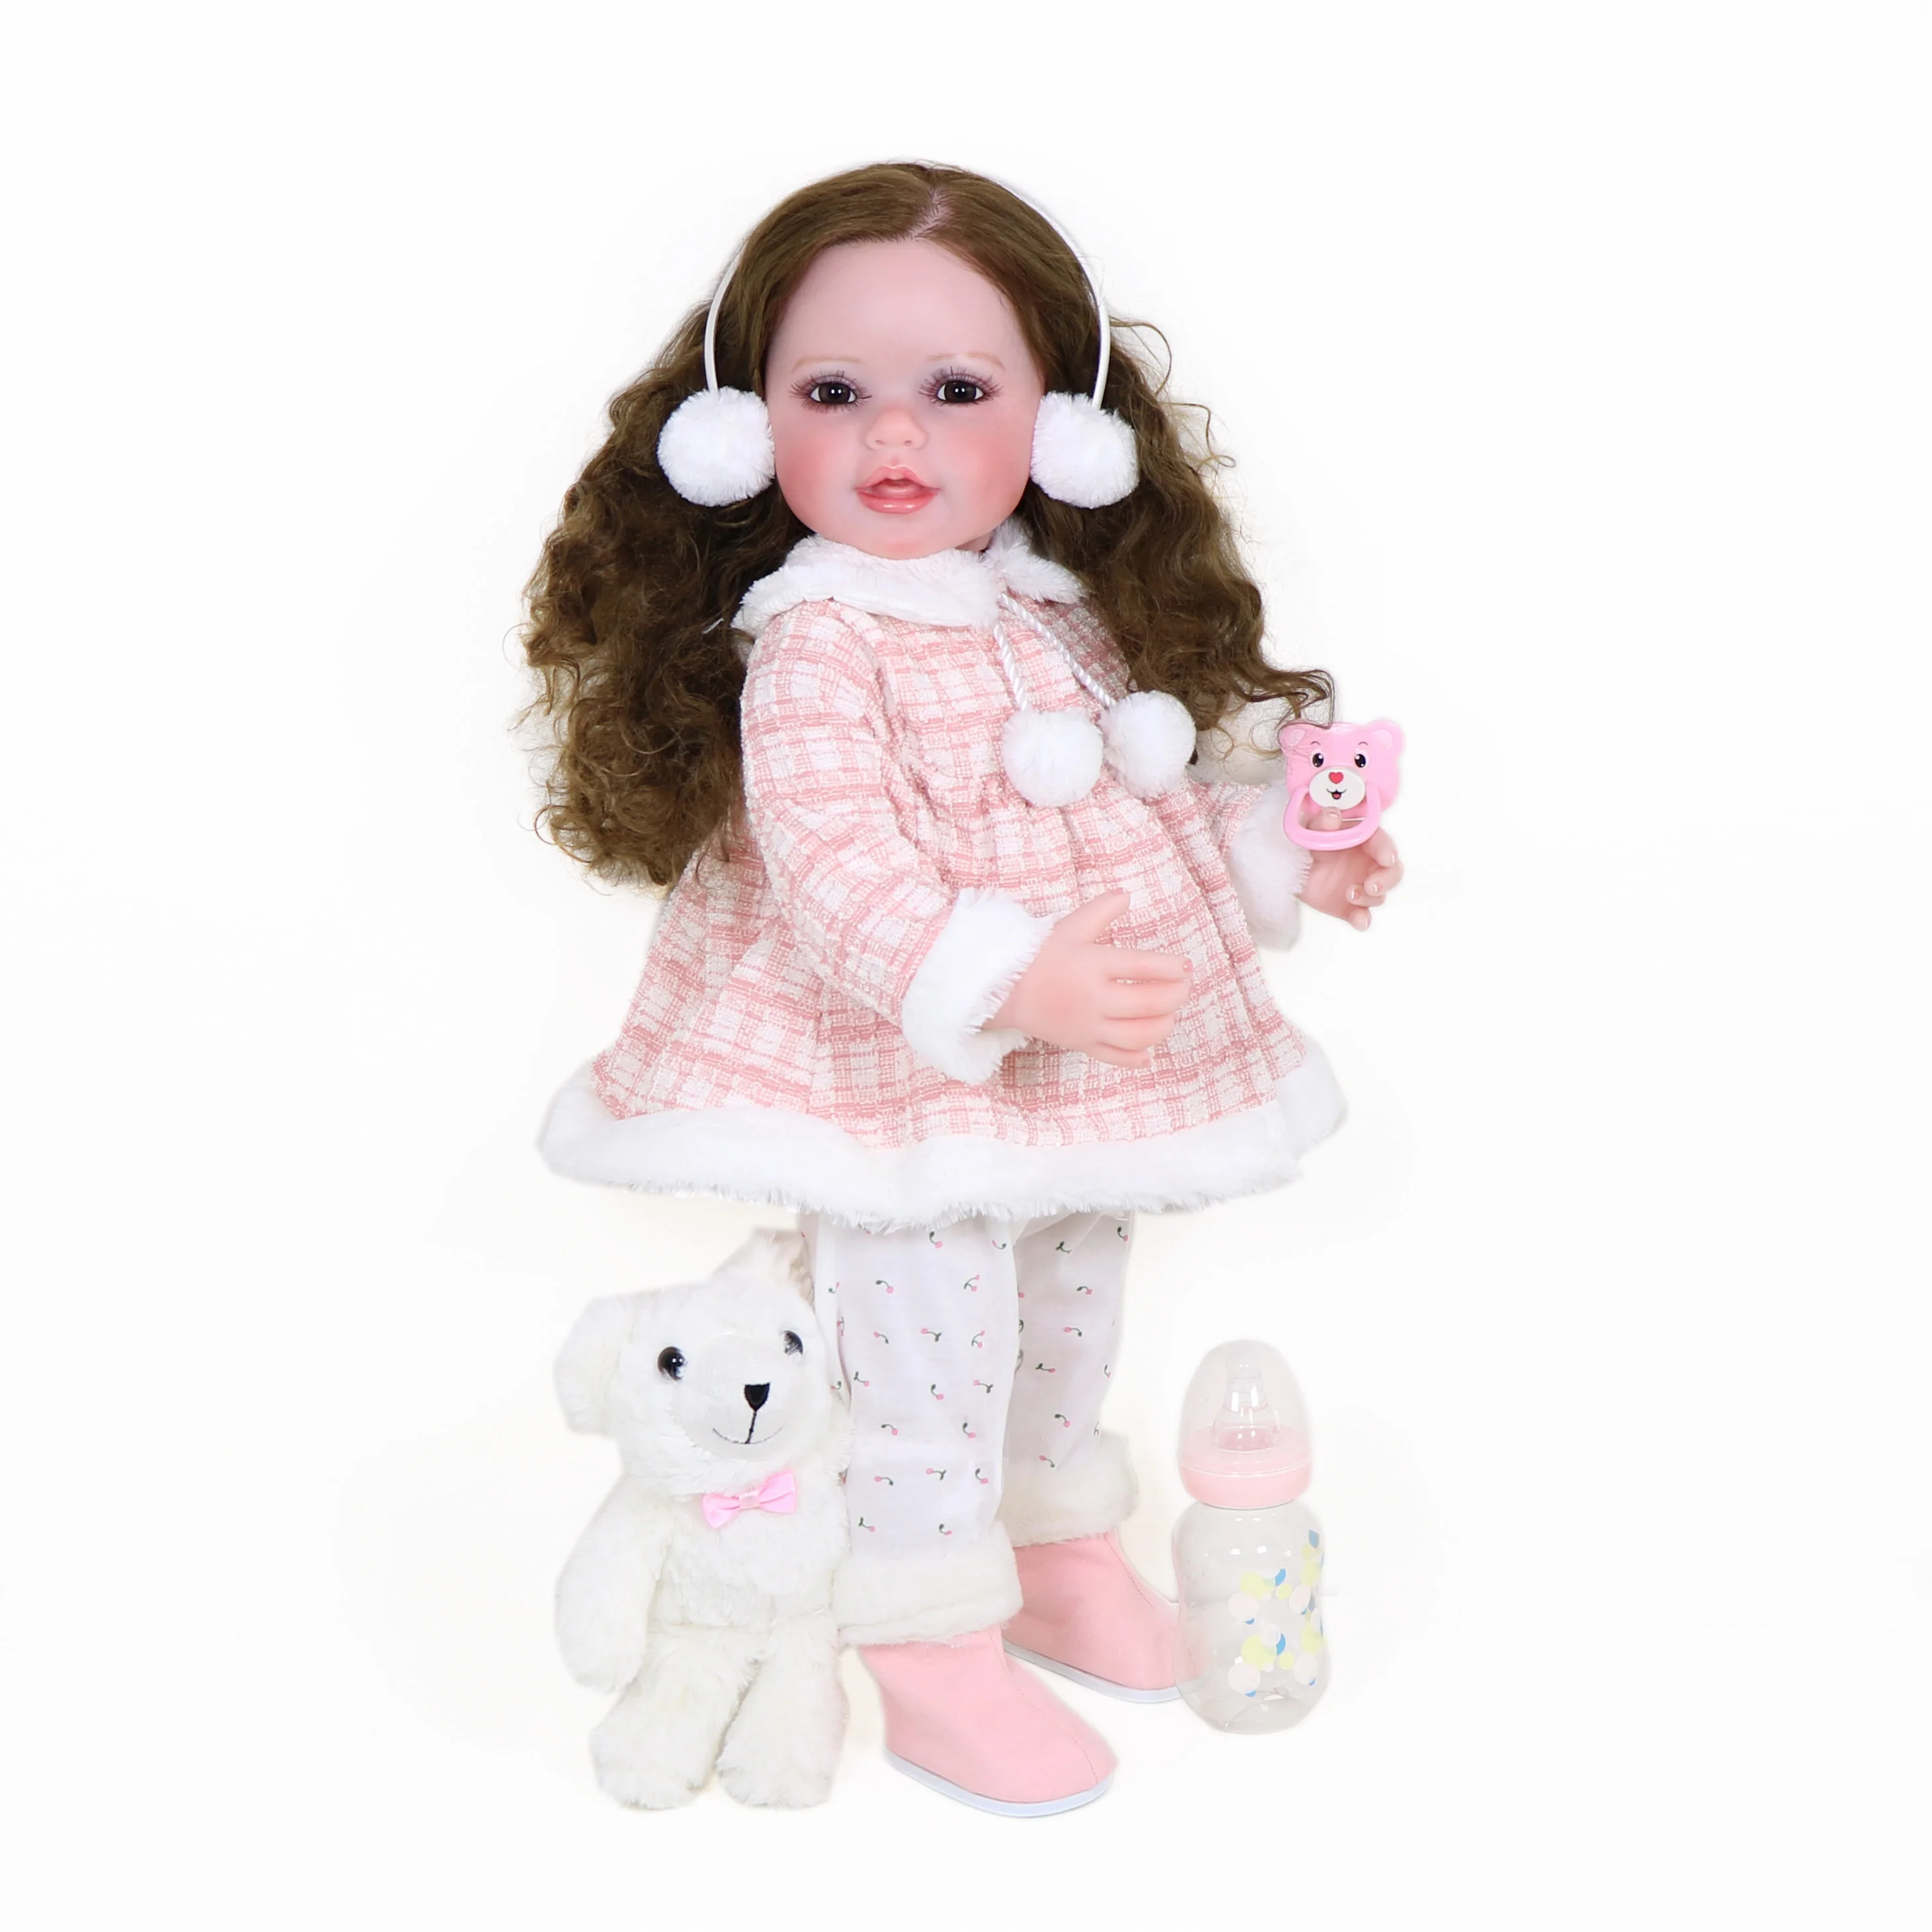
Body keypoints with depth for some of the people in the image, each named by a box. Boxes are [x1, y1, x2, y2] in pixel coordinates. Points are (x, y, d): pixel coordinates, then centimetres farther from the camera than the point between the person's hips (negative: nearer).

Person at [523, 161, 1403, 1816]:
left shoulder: (1064, 607, 5)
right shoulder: (815, 642, -20)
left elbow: (1149, 792, 17)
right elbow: (828, 865, -29)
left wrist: (1283, 851, 6)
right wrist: (1003, 978, -38)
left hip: (1081, 1077, 8)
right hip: (904, 1078, -8)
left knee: (1072, 1315, 22)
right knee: (933, 1351, 2)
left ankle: (1060, 1549, 44)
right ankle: (935, 1658, 18)